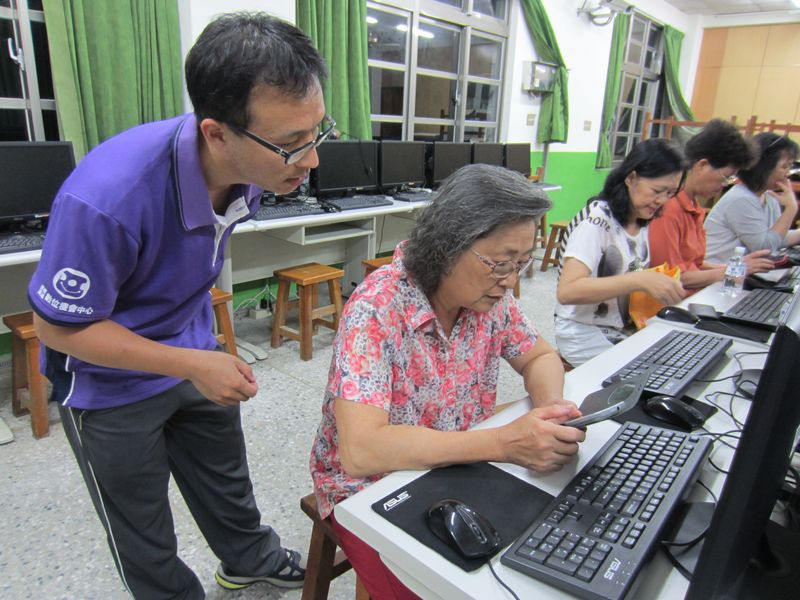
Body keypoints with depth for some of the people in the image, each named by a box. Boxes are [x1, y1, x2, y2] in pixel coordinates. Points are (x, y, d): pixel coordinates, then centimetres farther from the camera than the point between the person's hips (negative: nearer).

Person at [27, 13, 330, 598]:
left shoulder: (252, 164, -16)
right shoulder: (108, 199, -39)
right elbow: (59, 325, -23)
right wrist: (192, 366, -26)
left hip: (194, 350, 6)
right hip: (111, 383, -5)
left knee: (226, 478, 26)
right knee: (145, 539, 15)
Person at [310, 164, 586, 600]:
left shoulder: (489, 296, -9)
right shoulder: (377, 309, -28)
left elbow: (540, 357, 5)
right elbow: (360, 450, -34)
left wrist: (549, 406, -18)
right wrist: (504, 443, -38)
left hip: (454, 475, 5)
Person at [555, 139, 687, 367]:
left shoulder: (642, 222, 7)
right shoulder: (597, 219, -18)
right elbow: (567, 291, -31)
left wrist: (661, 282, 0)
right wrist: (640, 280, -36)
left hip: (625, 329, 8)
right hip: (585, 335, -8)